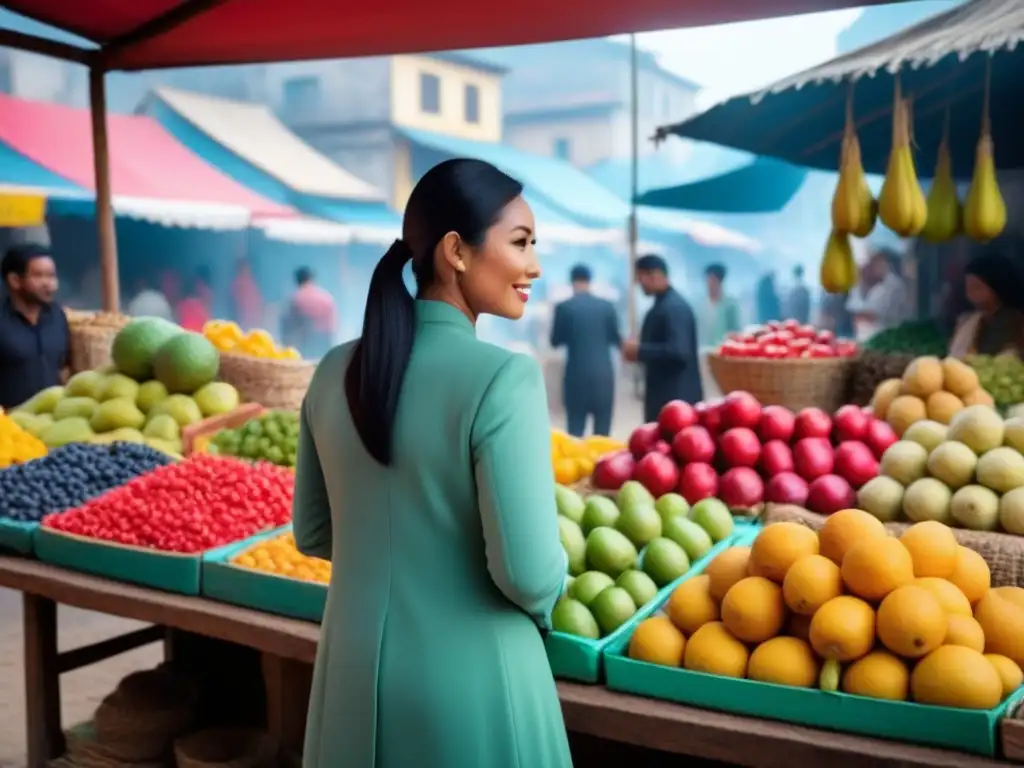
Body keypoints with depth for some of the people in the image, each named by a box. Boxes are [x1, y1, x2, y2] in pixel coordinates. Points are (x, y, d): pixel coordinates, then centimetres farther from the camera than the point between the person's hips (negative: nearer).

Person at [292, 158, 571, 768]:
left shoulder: (335, 371, -2)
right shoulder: (503, 376, -20)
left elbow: (313, 533, 7)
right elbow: (528, 574, -21)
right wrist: (549, 593, 0)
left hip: (354, 671, 5)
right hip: (468, 678, -5)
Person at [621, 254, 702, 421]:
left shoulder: (674, 307, -17)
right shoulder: (662, 305, 13)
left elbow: (678, 351, -27)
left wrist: (639, 350, -19)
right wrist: (638, 352, 3)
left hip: (677, 396, -10)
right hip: (663, 394, 10)